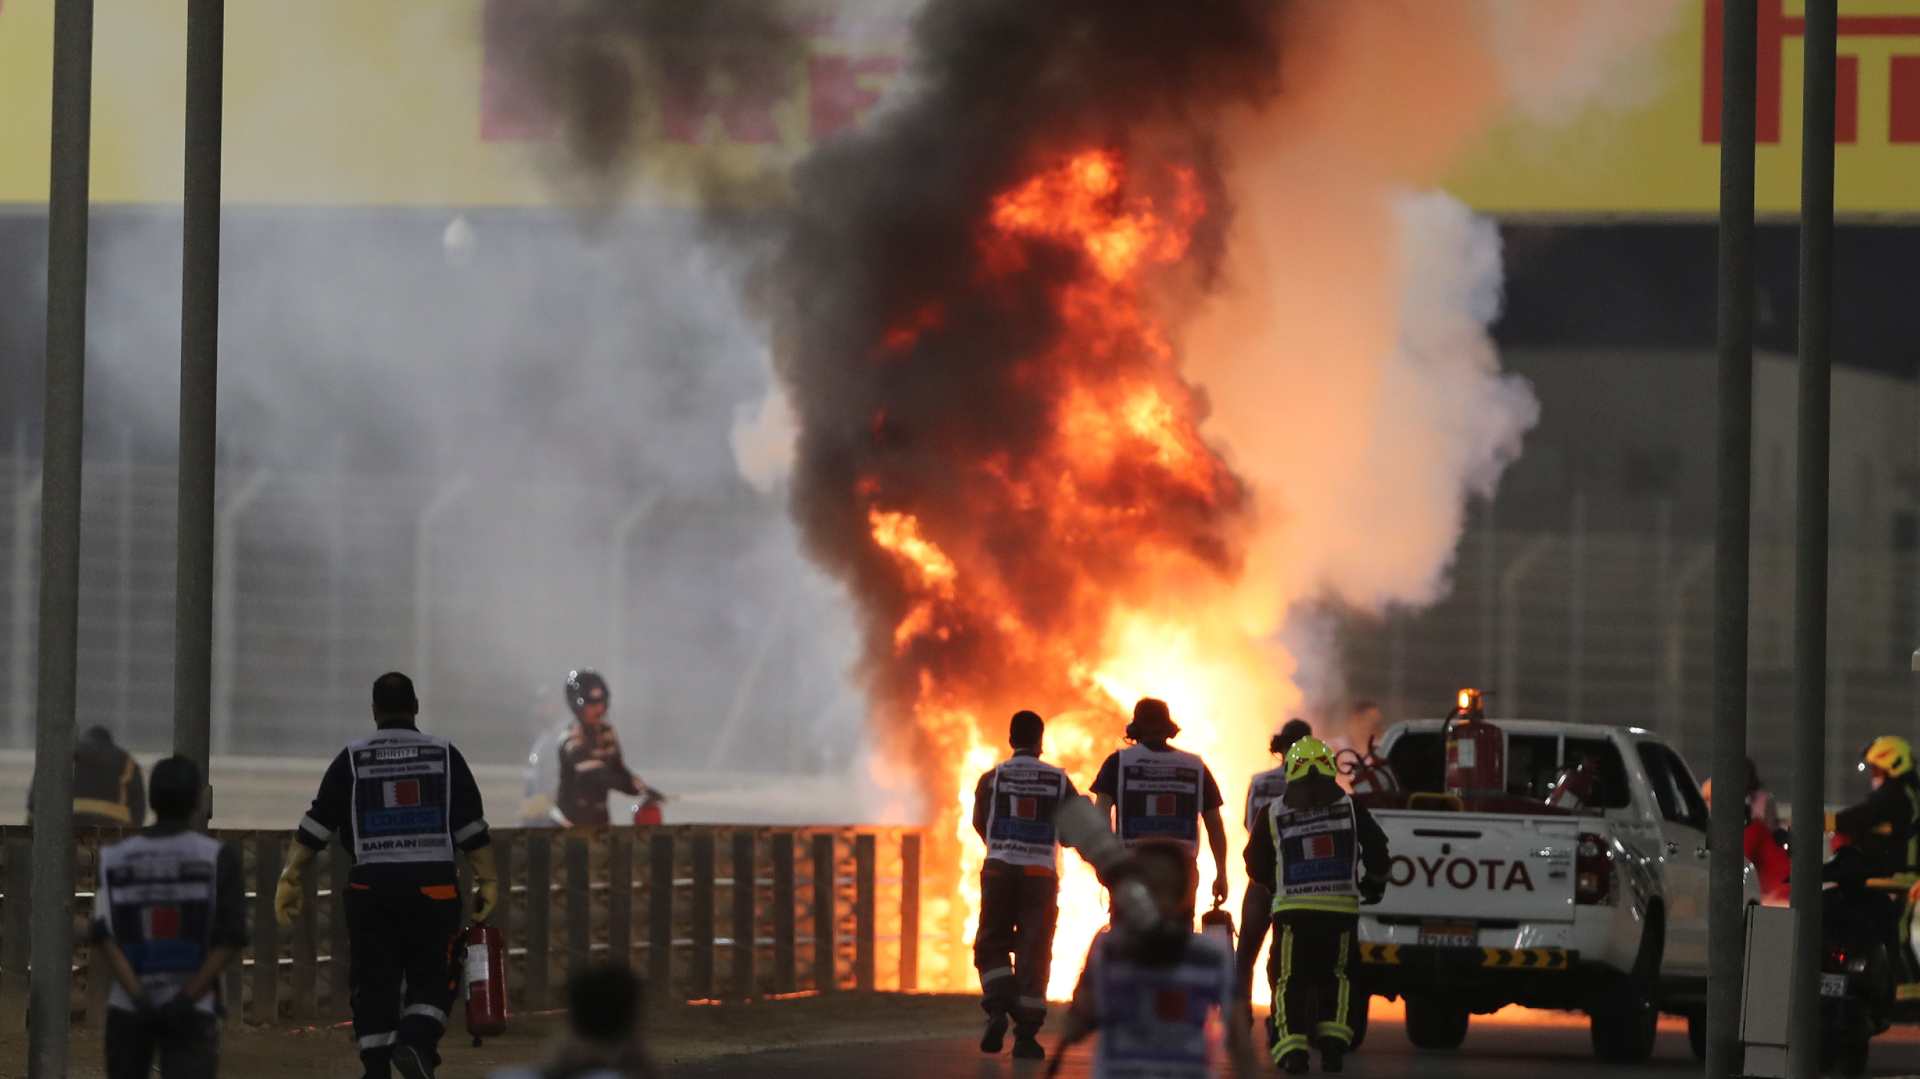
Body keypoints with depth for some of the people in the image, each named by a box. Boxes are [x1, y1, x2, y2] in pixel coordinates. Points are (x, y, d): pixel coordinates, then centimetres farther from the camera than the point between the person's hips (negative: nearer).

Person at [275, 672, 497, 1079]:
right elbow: (472, 829, 3)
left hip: (371, 888, 0)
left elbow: (315, 827, 2)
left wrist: (290, 878, 5)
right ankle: (415, 1042, -21)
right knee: (432, 980, 5)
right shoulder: (444, 755, 6)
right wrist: (488, 881, 8)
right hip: (433, 886, 0)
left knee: (374, 984, 6)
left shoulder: (352, 759, 5)